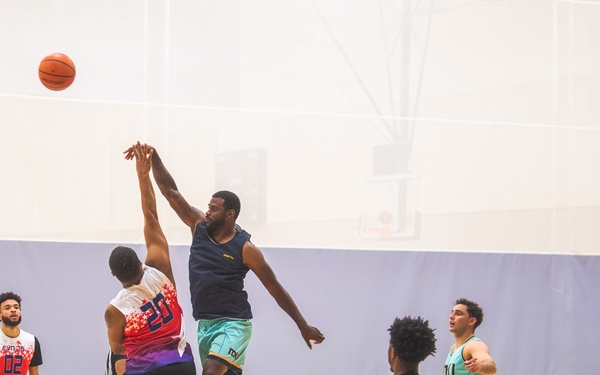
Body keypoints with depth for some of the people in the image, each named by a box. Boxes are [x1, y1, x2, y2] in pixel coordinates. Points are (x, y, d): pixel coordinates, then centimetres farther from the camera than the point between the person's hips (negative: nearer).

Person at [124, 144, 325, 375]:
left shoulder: (245, 249, -9)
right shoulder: (199, 225, 5)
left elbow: (276, 289, -4)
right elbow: (170, 191, 2)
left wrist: (303, 326, -3)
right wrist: (153, 157, -9)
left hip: (233, 324, -6)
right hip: (205, 323, 6)